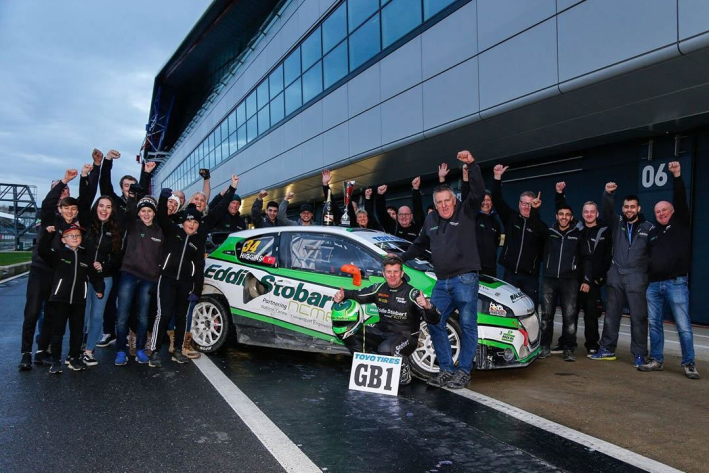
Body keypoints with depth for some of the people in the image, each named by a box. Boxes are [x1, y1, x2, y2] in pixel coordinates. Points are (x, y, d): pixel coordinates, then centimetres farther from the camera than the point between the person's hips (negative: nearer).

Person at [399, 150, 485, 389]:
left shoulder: (466, 213, -1)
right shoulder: (431, 220, 14)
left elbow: (478, 193, -17)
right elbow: (420, 244, 28)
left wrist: (472, 165, -25)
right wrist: (401, 258, 27)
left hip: (465, 279, -6)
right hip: (442, 282, 6)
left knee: (468, 325, 0)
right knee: (434, 323, 4)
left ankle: (463, 372, 10)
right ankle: (446, 369, 14)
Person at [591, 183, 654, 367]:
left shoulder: (648, 228, 4)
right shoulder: (617, 223, 9)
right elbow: (607, 210, -9)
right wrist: (608, 194, -28)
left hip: (637, 279, -2)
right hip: (616, 277, 2)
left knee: (638, 318, 0)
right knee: (611, 315, 9)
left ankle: (639, 355, 10)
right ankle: (607, 350, 19)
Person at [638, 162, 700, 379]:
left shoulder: (681, 224, 4)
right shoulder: (653, 231, 16)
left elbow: (681, 200, -9)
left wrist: (677, 176, -19)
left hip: (676, 284, -5)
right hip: (654, 285, 5)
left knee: (683, 326, -2)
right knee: (654, 324, 8)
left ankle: (689, 364, 6)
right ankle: (656, 360, 16)